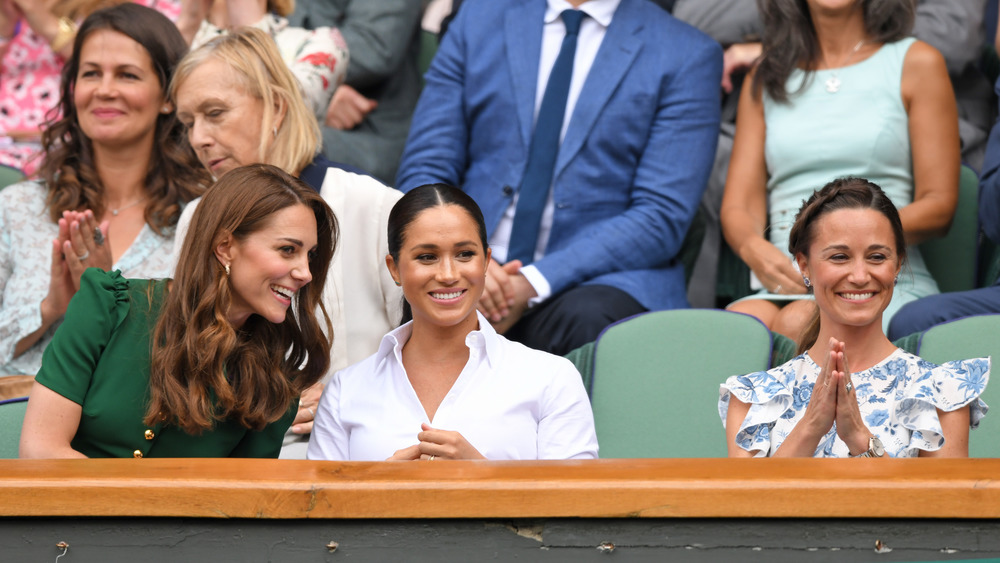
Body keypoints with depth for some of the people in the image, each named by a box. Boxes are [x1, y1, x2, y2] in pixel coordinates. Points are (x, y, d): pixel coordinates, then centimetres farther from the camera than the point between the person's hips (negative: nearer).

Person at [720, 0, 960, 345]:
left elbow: (939, 207, 3)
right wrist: (755, 249, -13)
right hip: (786, 286, 2)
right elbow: (737, 207, 13)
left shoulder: (918, 63, 11)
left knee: (796, 324, -37)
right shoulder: (765, 79, 22)